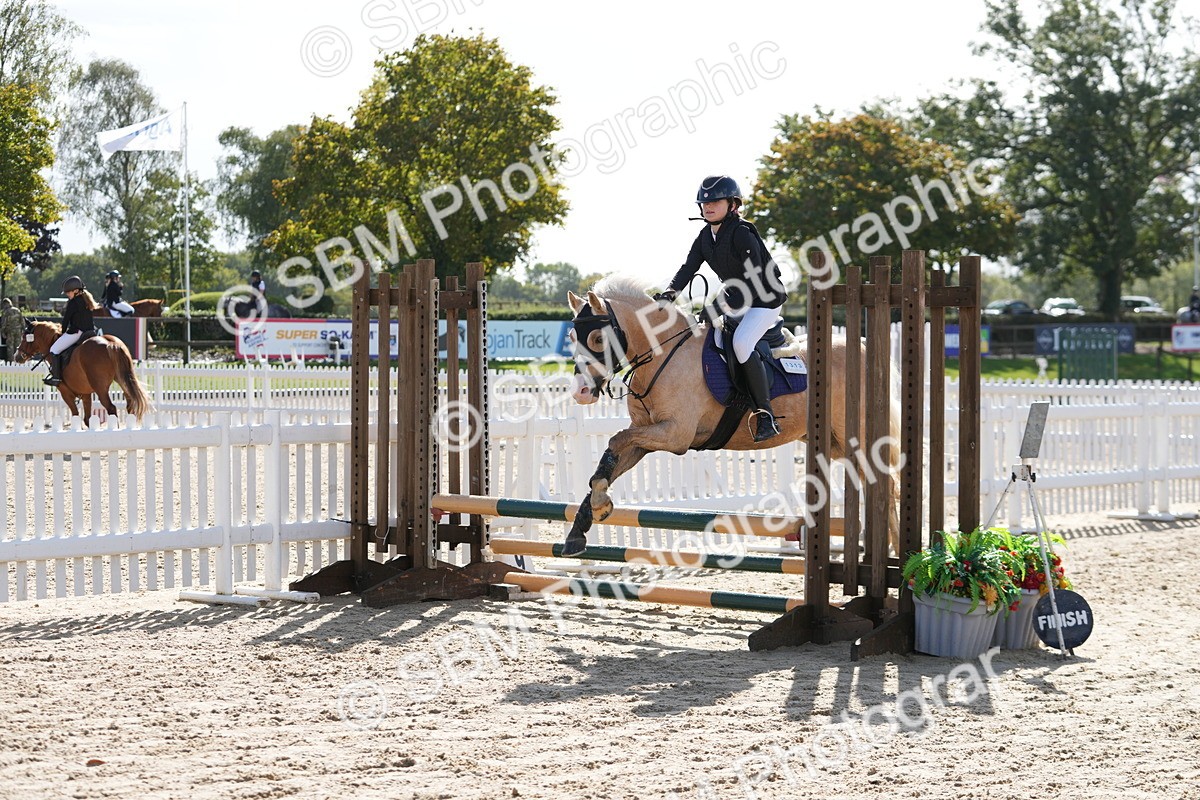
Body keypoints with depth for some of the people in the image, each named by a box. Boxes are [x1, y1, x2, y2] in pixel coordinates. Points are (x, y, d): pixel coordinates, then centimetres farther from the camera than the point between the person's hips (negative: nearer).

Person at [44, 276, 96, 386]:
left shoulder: (73, 302, -13)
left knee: (54, 350, -2)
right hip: (90, 330, 9)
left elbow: (66, 318, -7)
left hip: (76, 332, -9)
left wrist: (63, 331, 10)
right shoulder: (87, 299, 13)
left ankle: (56, 377, -6)